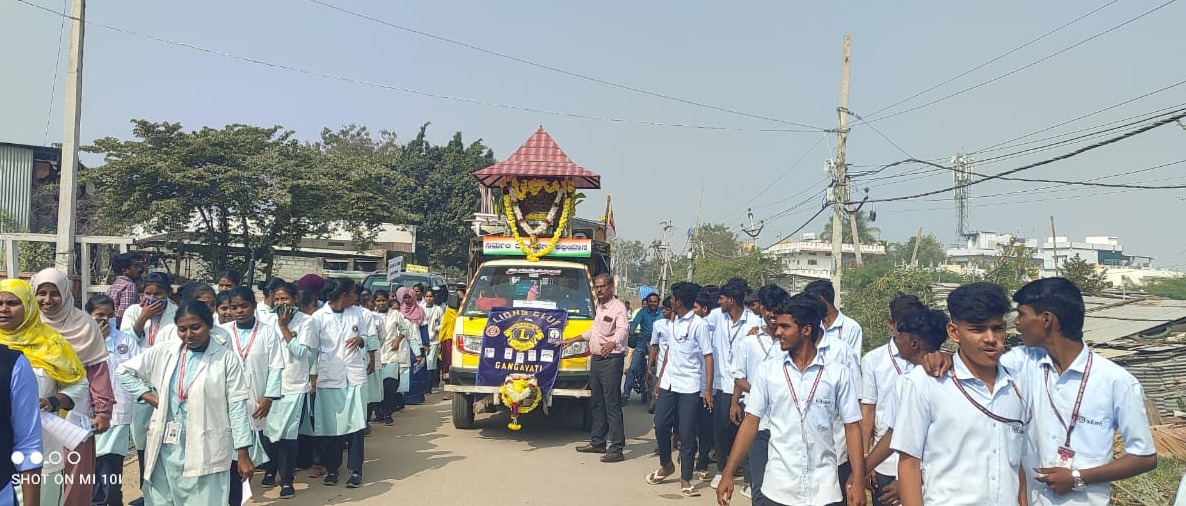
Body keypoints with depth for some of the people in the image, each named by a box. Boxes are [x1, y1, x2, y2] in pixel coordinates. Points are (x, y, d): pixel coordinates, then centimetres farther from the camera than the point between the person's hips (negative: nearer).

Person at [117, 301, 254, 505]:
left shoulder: (226, 358, -4)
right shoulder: (164, 352, 6)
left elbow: (237, 407, -5)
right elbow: (125, 371, 17)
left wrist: (243, 454, -8)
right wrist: (148, 396, 3)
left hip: (205, 449, -4)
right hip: (166, 446, 4)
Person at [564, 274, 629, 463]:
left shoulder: (618, 307, -12)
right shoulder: (599, 307, 17)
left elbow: (622, 330, -30)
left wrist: (612, 343, -50)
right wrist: (574, 339, 36)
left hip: (611, 360, -9)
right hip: (596, 360, 9)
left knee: (613, 405, -9)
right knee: (597, 403, 16)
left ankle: (617, 449, -8)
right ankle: (597, 442, 26)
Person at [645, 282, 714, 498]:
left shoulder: (699, 324, -9)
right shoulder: (674, 324, 13)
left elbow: (708, 357, -11)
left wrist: (708, 389, -16)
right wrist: (660, 379, 18)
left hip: (689, 388, -7)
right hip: (668, 384, 7)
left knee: (687, 435, -1)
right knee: (660, 426, 8)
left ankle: (685, 479, 10)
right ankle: (666, 465, 30)